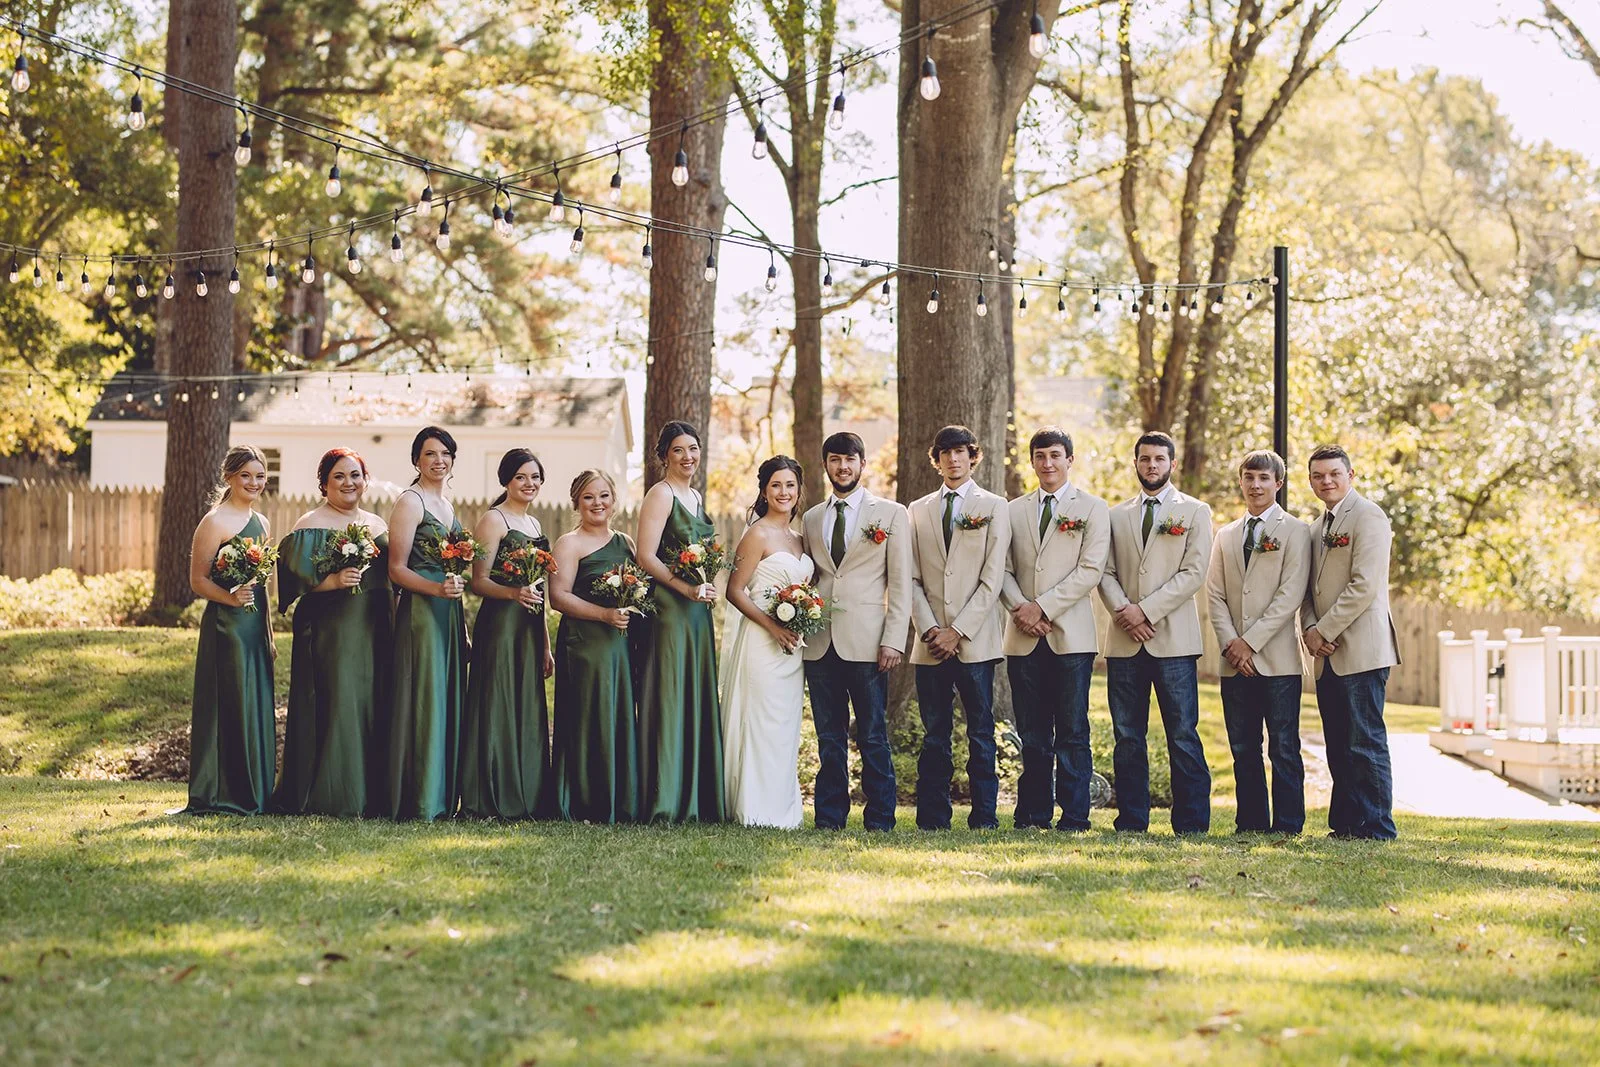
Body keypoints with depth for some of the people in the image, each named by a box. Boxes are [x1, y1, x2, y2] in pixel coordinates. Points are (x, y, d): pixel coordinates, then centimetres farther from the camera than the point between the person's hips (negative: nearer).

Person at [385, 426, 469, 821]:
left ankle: (443, 796, 10)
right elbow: (397, 570, -11)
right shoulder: (410, 502, -6)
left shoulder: (446, 506, 18)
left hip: (449, 613, 8)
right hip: (420, 611, -8)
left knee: (449, 699, 7)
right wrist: (437, 588, -25)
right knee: (424, 700, -9)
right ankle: (418, 800, -7)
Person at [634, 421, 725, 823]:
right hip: (669, 609, -8)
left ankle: (697, 800, 10)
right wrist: (687, 588, -22)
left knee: (697, 702, 7)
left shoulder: (696, 498, 18)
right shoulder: (660, 494, -7)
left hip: (697, 612, 8)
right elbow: (647, 557, -15)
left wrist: (707, 594, 16)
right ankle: (665, 802, -8)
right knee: (670, 701, -8)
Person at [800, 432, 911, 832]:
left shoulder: (891, 514, 5)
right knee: (829, 738, 6)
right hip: (820, 644, 4)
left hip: (866, 644, -4)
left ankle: (879, 820, 2)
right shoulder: (811, 519, 17)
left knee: (872, 737, -3)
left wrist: (893, 641, -9)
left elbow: (900, 584, 0)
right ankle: (830, 817, 10)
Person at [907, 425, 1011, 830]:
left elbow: (992, 579, -3)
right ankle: (932, 819, 6)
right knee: (934, 735, 4)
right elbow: (912, 579, 9)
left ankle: (984, 817, 3)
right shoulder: (918, 511, 14)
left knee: (980, 733, -1)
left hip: (975, 640, -3)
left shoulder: (993, 507, 4)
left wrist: (958, 631, -10)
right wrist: (929, 629, -5)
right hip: (931, 642, 3)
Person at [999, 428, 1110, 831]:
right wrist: (1020, 609, -9)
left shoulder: (1092, 509, 4)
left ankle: (1074, 816, 1)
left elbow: (1091, 570, -6)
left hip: (1070, 634, -3)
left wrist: (1042, 606, -12)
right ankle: (1034, 813, 10)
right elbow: (1004, 570, 10)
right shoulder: (1014, 511, 15)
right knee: (1032, 734, 4)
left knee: (1072, 732, -3)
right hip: (1024, 637, 3)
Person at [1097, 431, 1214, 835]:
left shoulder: (1195, 513, 7)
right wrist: (1123, 611, -10)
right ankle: (1131, 820, 9)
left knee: (1183, 736, -6)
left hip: (1173, 639, -3)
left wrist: (1146, 610, -11)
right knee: (1127, 736, 4)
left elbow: (1194, 573, -4)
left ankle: (1191, 825, -3)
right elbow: (1106, 573, 10)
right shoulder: (1117, 516, 17)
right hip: (1124, 642, 3)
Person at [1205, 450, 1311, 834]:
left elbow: (1290, 594, -8)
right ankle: (1251, 823, 11)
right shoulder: (1225, 536, 17)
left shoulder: (1295, 531, 1)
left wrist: (1250, 641, -13)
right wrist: (1230, 643, -6)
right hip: (1235, 661, 5)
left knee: (1284, 748, -4)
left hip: (1278, 658, -5)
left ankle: (1286, 826, -1)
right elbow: (1215, 595, 10)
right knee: (1243, 749, 6)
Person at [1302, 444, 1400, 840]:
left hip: (1360, 650, -8)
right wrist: (1310, 628, 0)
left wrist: (1324, 630, -14)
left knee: (1365, 743, -7)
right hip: (1329, 655, 8)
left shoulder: (1367, 516, -7)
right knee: (1339, 747, 9)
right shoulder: (1319, 528, 20)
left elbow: (1364, 585, -16)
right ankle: (1345, 825, 14)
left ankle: (1377, 829, -4)